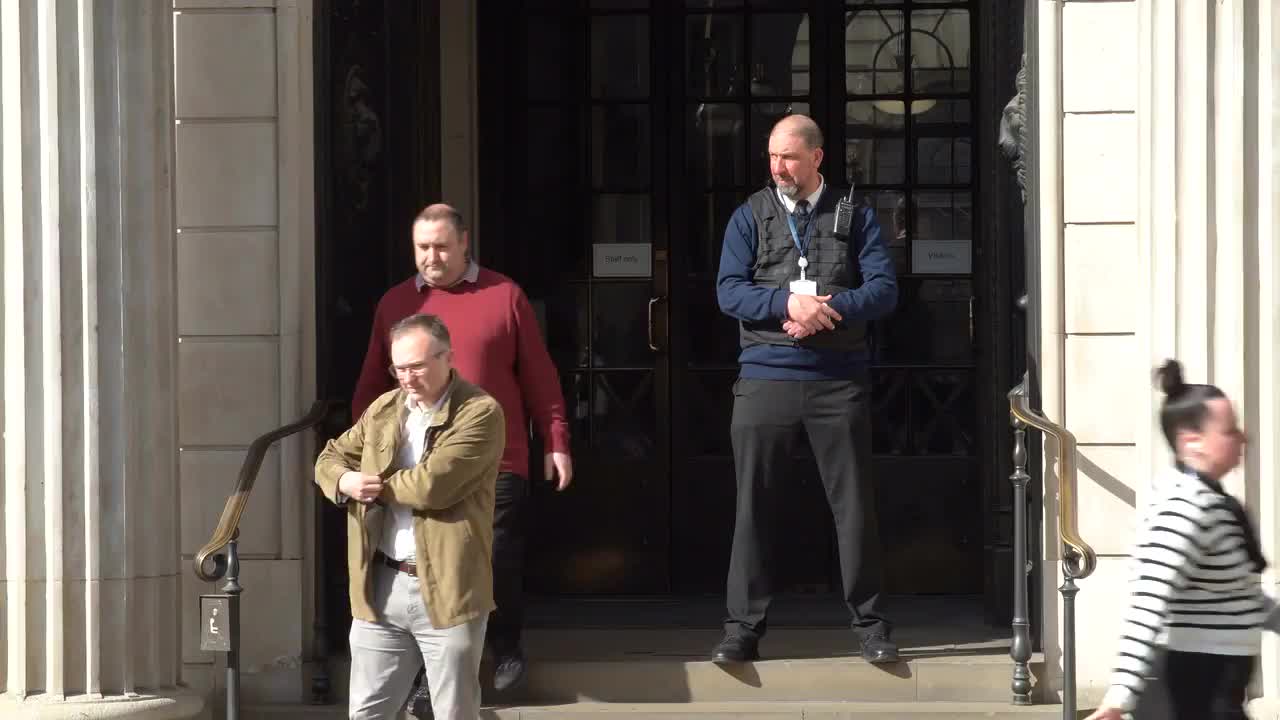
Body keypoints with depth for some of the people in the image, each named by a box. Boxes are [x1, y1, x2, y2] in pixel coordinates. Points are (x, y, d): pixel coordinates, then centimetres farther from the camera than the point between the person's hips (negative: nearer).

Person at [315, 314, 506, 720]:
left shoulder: (481, 413, -11)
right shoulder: (383, 408, 11)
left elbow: (432, 484, -21)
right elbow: (330, 458, 17)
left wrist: (376, 484, -5)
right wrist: (345, 481, -7)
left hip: (448, 590, -6)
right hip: (381, 585, 6)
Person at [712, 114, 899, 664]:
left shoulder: (855, 216, 8)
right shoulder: (750, 216, 9)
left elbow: (884, 290, 0)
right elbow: (729, 291, -1)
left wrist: (828, 308, -15)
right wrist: (787, 302, -17)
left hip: (838, 380, 0)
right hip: (765, 378, 0)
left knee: (854, 504, 2)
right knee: (754, 505, 0)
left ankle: (869, 623, 12)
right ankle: (743, 628, 7)